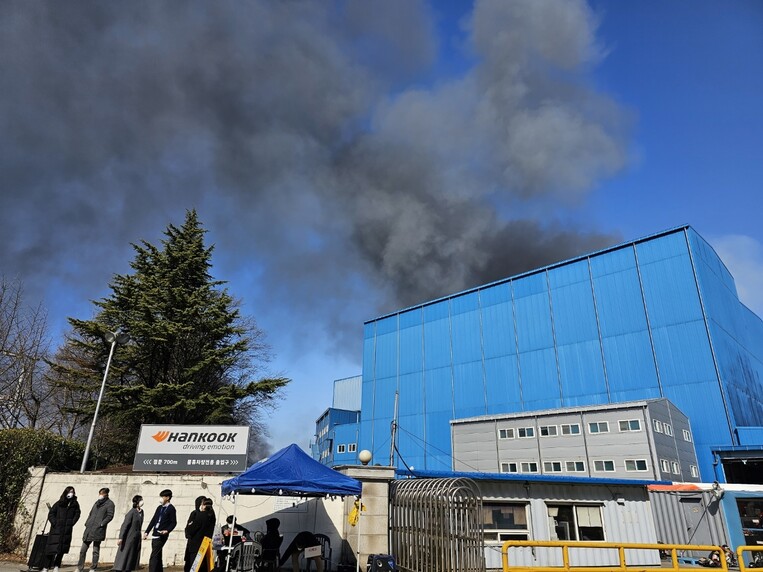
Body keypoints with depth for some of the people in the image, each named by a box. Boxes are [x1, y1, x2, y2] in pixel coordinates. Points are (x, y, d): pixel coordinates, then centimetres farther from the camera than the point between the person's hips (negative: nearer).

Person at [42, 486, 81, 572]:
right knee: (52, 548, -4)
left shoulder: (75, 504, 7)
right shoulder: (59, 503, 0)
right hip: (56, 529, -2)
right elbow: (51, 513, 1)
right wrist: (54, 523, -9)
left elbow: (77, 514, 11)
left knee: (62, 549, 2)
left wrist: (71, 523, -1)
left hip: (67, 530, 2)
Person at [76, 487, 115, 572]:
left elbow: (110, 516, -9)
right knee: (83, 549, 8)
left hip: (98, 530, -6)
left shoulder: (109, 503, -4)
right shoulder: (97, 502, 16)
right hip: (89, 529, 6)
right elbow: (91, 513, 22)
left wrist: (101, 524, -15)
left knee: (96, 550, -1)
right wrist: (87, 523, 10)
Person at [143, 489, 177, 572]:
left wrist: (167, 530, -24)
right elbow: (153, 520, 17)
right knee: (157, 556, 13)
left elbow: (173, 523, -8)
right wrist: (147, 532, 12)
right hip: (155, 534, 7)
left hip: (162, 536, -7)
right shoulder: (159, 507, 15)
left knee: (153, 557, -12)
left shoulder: (171, 509, -6)